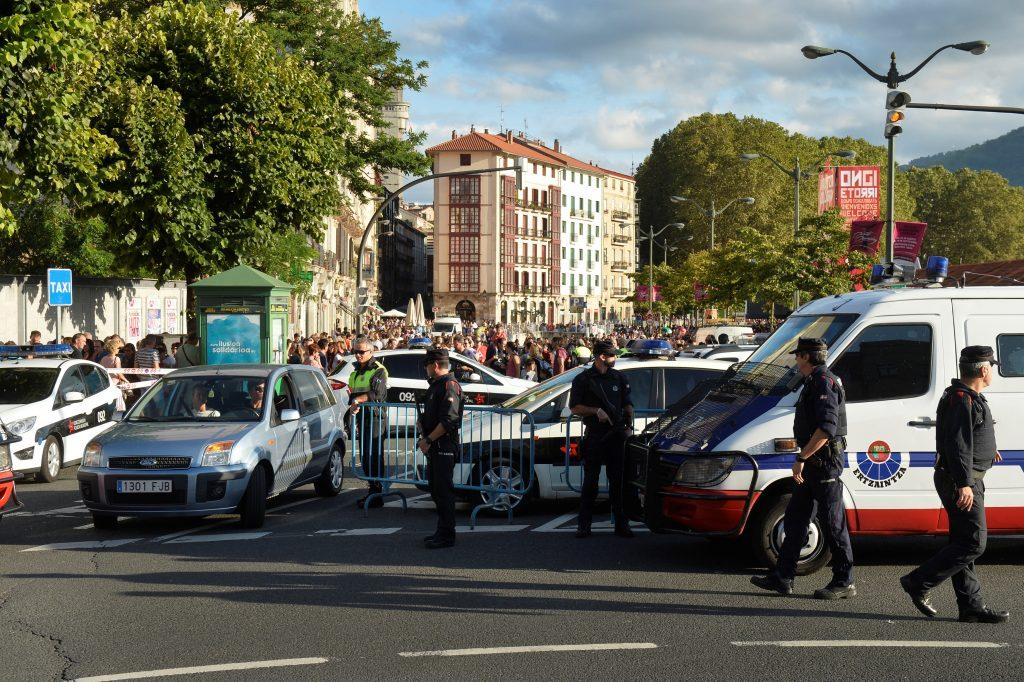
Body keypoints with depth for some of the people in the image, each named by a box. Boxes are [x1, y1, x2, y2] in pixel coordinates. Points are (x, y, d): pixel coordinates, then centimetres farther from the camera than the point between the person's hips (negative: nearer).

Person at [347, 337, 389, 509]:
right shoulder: (356, 372, 21)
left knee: (373, 457, -9)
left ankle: (376, 495, -7)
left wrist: (358, 400, -21)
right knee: (365, 457, 10)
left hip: (375, 418, -9)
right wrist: (353, 406, 12)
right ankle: (371, 491, 18)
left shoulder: (378, 370, -6)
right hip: (361, 418, 9)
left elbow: (377, 394, -20)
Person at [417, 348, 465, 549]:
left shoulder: (449, 385, -13)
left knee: (444, 491, -8)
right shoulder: (435, 385, 18)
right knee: (436, 489, 14)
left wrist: (428, 439, -20)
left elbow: (449, 420, -21)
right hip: (434, 447, 10)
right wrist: (422, 424, 6)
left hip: (445, 446, -10)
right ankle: (442, 531, 22)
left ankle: (447, 535, -4)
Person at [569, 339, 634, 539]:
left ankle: (621, 524, 9)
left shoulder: (619, 378, 12)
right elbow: (574, 408, -2)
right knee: (591, 481, 0)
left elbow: (628, 405, 18)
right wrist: (596, 411, -14)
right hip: (594, 435, -3)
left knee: (618, 481, 4)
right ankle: (584, 525, 5)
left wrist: (629, 425, 4)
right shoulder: (583, 379, 0)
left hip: (616, 435, 3)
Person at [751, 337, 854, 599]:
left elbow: (827, 428, -27)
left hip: (825, 461, -11)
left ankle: (844, 583, 2)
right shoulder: (814, 382, 17)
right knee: (794, 518, 11)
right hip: (814, 463, 11)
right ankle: (782, 577, 14)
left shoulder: (824, 383, -16)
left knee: (832, 523, -4)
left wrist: (801, 458, -25)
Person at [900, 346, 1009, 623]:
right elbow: (957, 444, -24)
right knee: (973, 543, -10)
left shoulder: (967, 398, 17)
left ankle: (971, 607, 13)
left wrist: (985, 450, 50)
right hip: (961, 481, -11)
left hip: (965, 481, 11)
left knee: (963, 543, 10)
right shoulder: (962, 400, -16)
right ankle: (918, 583, -6)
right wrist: (964, 483, -29)